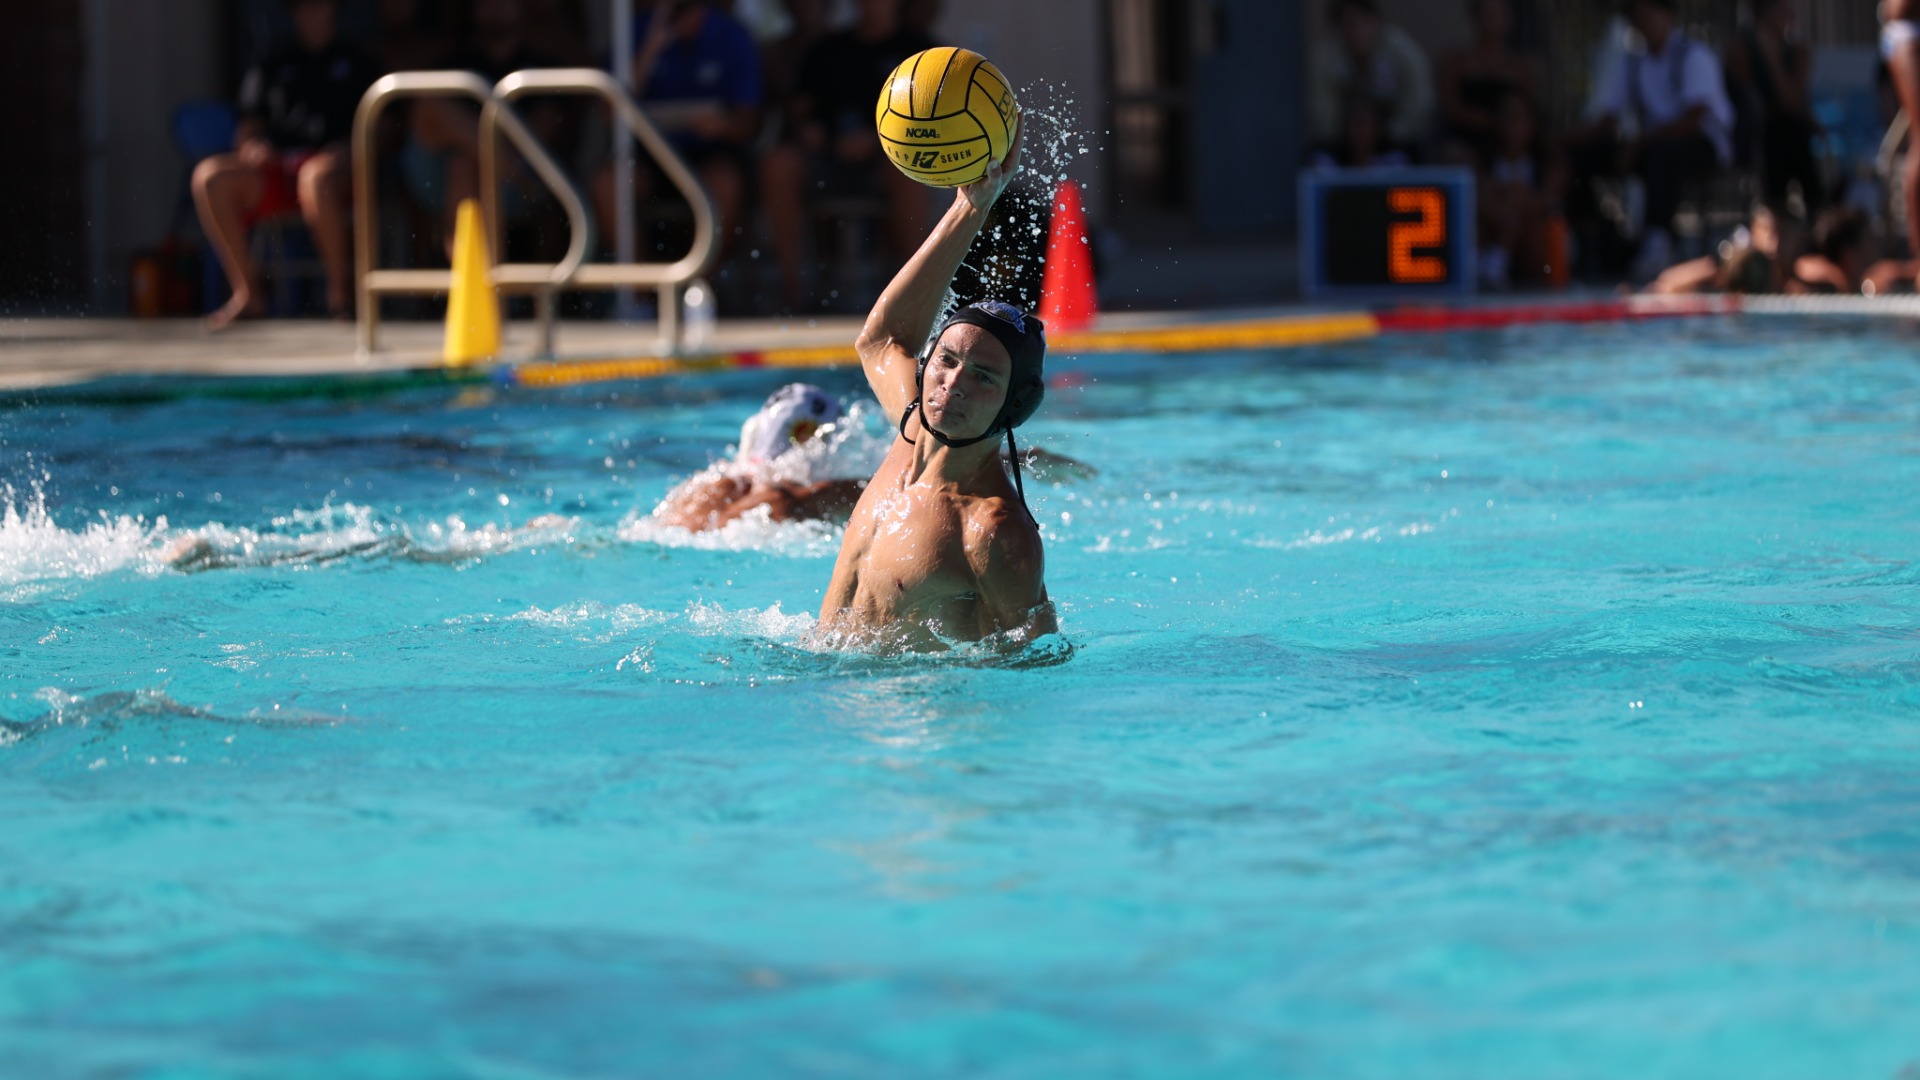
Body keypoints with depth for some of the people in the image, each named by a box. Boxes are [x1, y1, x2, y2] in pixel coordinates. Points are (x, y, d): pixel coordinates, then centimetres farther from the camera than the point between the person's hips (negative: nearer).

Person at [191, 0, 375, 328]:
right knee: (210, 176, -28)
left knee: (317, 175, -43)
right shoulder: (273, 67, 26)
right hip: (274, 171, 3)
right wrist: (250, 144, -5)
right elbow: (248, 129, 20)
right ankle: (245, 292, -22)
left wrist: (348, 150, -11)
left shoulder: (356, 67, 21)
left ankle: (339, 288, -26)